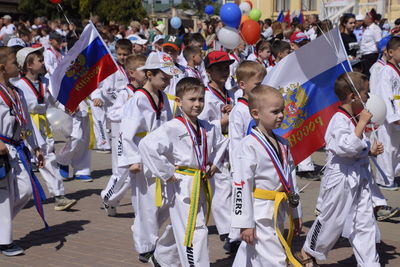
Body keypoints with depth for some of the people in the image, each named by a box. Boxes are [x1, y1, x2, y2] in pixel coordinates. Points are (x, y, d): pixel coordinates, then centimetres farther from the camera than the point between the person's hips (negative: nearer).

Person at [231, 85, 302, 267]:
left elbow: (290, 178, 18)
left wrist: (295, 212, 21)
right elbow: (242, 185, -16)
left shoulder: (282, 144, 10)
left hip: (277, 212, 8)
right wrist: (245, 223, -16)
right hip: (259, 213, -8)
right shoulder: (249, 146, -15)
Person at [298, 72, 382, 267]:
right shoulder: (339, 120, -18)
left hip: (359, 179, 8)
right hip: (341, 179, -8)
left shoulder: (354, 118, 11)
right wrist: (362, 124, -28)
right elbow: (347, 148, -30)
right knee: (331, 220, 6)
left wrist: (371, 151, 4)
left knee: (365, 223, 8)